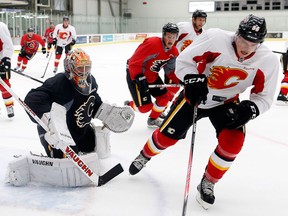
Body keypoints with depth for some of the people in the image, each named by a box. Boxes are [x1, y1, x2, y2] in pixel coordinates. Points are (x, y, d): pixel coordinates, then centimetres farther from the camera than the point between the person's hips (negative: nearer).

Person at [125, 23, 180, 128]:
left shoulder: (173, 52, -3)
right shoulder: (152, 43, -29)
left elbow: (170, 70, 5)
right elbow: (134, 62, -29)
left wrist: (180, 80, -11)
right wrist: (139, 79, -35)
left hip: (152, 75, 8)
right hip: (135, 73, -8)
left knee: (164, 97, 4)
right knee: (145, 106, -11)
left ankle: (153, 119, 26)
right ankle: (127, 106, 20)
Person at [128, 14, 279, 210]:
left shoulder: (268, 61, -22)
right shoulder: (215, 38, -30)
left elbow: (264, 97, -11)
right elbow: (184, 60, -16)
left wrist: (248, 109, -30)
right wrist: (194, 80, -32)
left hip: (227, 103, 1)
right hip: (196, 95, -1)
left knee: (232, 142, -21)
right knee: (167, 136, 4)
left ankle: (207, 183, 4)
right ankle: (145, 156, 39)